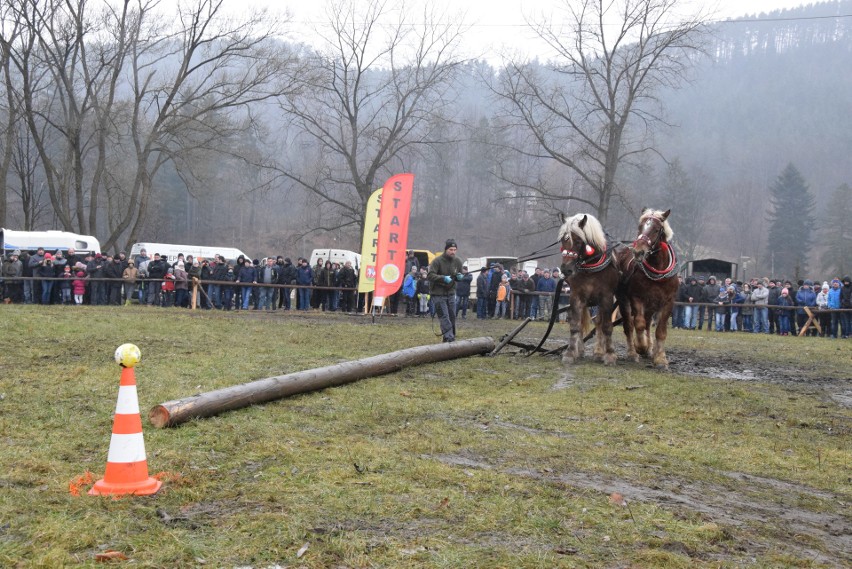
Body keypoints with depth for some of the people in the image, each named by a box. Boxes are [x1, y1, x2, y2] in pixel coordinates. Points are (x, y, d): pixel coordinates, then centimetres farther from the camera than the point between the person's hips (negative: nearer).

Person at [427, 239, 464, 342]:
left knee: (452, 317, 10)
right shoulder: (437, 261, -15)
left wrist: (460, 276, -8)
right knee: (444, 317, -10)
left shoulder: (457, 262, 4)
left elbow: (461, 275, 17)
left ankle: (451, 337, 21)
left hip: (451, 293, 6)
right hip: (438, 294, -6)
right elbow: (430, 275, -21)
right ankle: (449, 338, -13)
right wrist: (443, 278, -32)